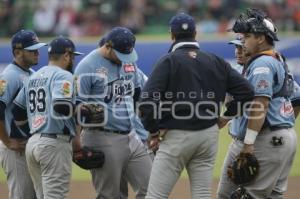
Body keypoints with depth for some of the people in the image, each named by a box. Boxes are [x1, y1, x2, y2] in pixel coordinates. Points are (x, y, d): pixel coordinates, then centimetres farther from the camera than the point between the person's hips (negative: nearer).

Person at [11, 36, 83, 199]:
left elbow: (17, 113, 18)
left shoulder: (33, 77, 18)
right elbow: (62, 107, -22)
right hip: (55, 143, -8)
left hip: (32, 143, 8)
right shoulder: (63, 76, -7)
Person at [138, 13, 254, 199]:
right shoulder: (216, 62, 6)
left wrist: (153, 131, -5)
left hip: (176, 136, -4)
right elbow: (246, 91, 3)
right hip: (209, 135, 4)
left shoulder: (168, 61, -6)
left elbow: (147, 100, -16)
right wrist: (225, 116, 11)